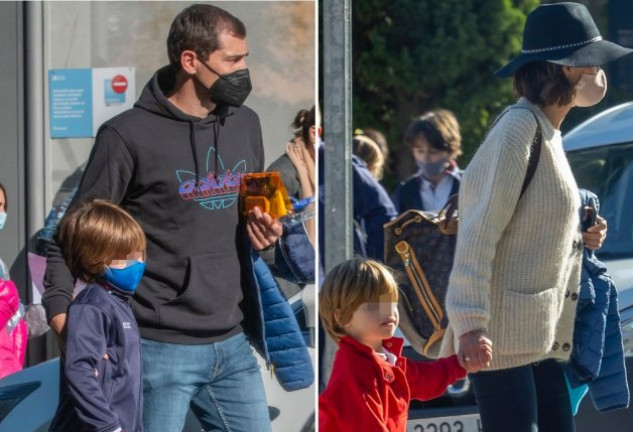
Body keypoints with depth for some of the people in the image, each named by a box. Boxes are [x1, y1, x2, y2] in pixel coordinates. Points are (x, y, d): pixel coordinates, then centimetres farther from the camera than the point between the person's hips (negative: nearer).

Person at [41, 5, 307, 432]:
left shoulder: (245, 124, 10)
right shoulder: (130, 135, -9)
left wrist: (267, 229, 1)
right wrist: (60, 310, -18)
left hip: (233, 345, 6)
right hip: (161, 350, -6)